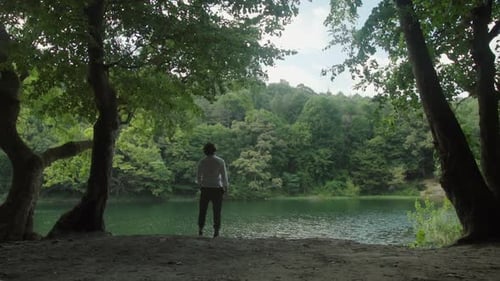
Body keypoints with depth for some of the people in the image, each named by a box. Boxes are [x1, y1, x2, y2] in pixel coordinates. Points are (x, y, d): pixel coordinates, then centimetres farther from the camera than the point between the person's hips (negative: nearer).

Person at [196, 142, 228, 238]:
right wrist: (225, 187, 9)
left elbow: (198, 176, 0)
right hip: (217, 189, -1)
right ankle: (216, 231, 3)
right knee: (216, 211, 6)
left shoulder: (202, 162, -3)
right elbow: (224, 176, -4)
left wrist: (200, 185, 19)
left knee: (203, 210, 13)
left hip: (205, 189, 1)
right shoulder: (220, 161, -6)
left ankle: (200, 230, 12)